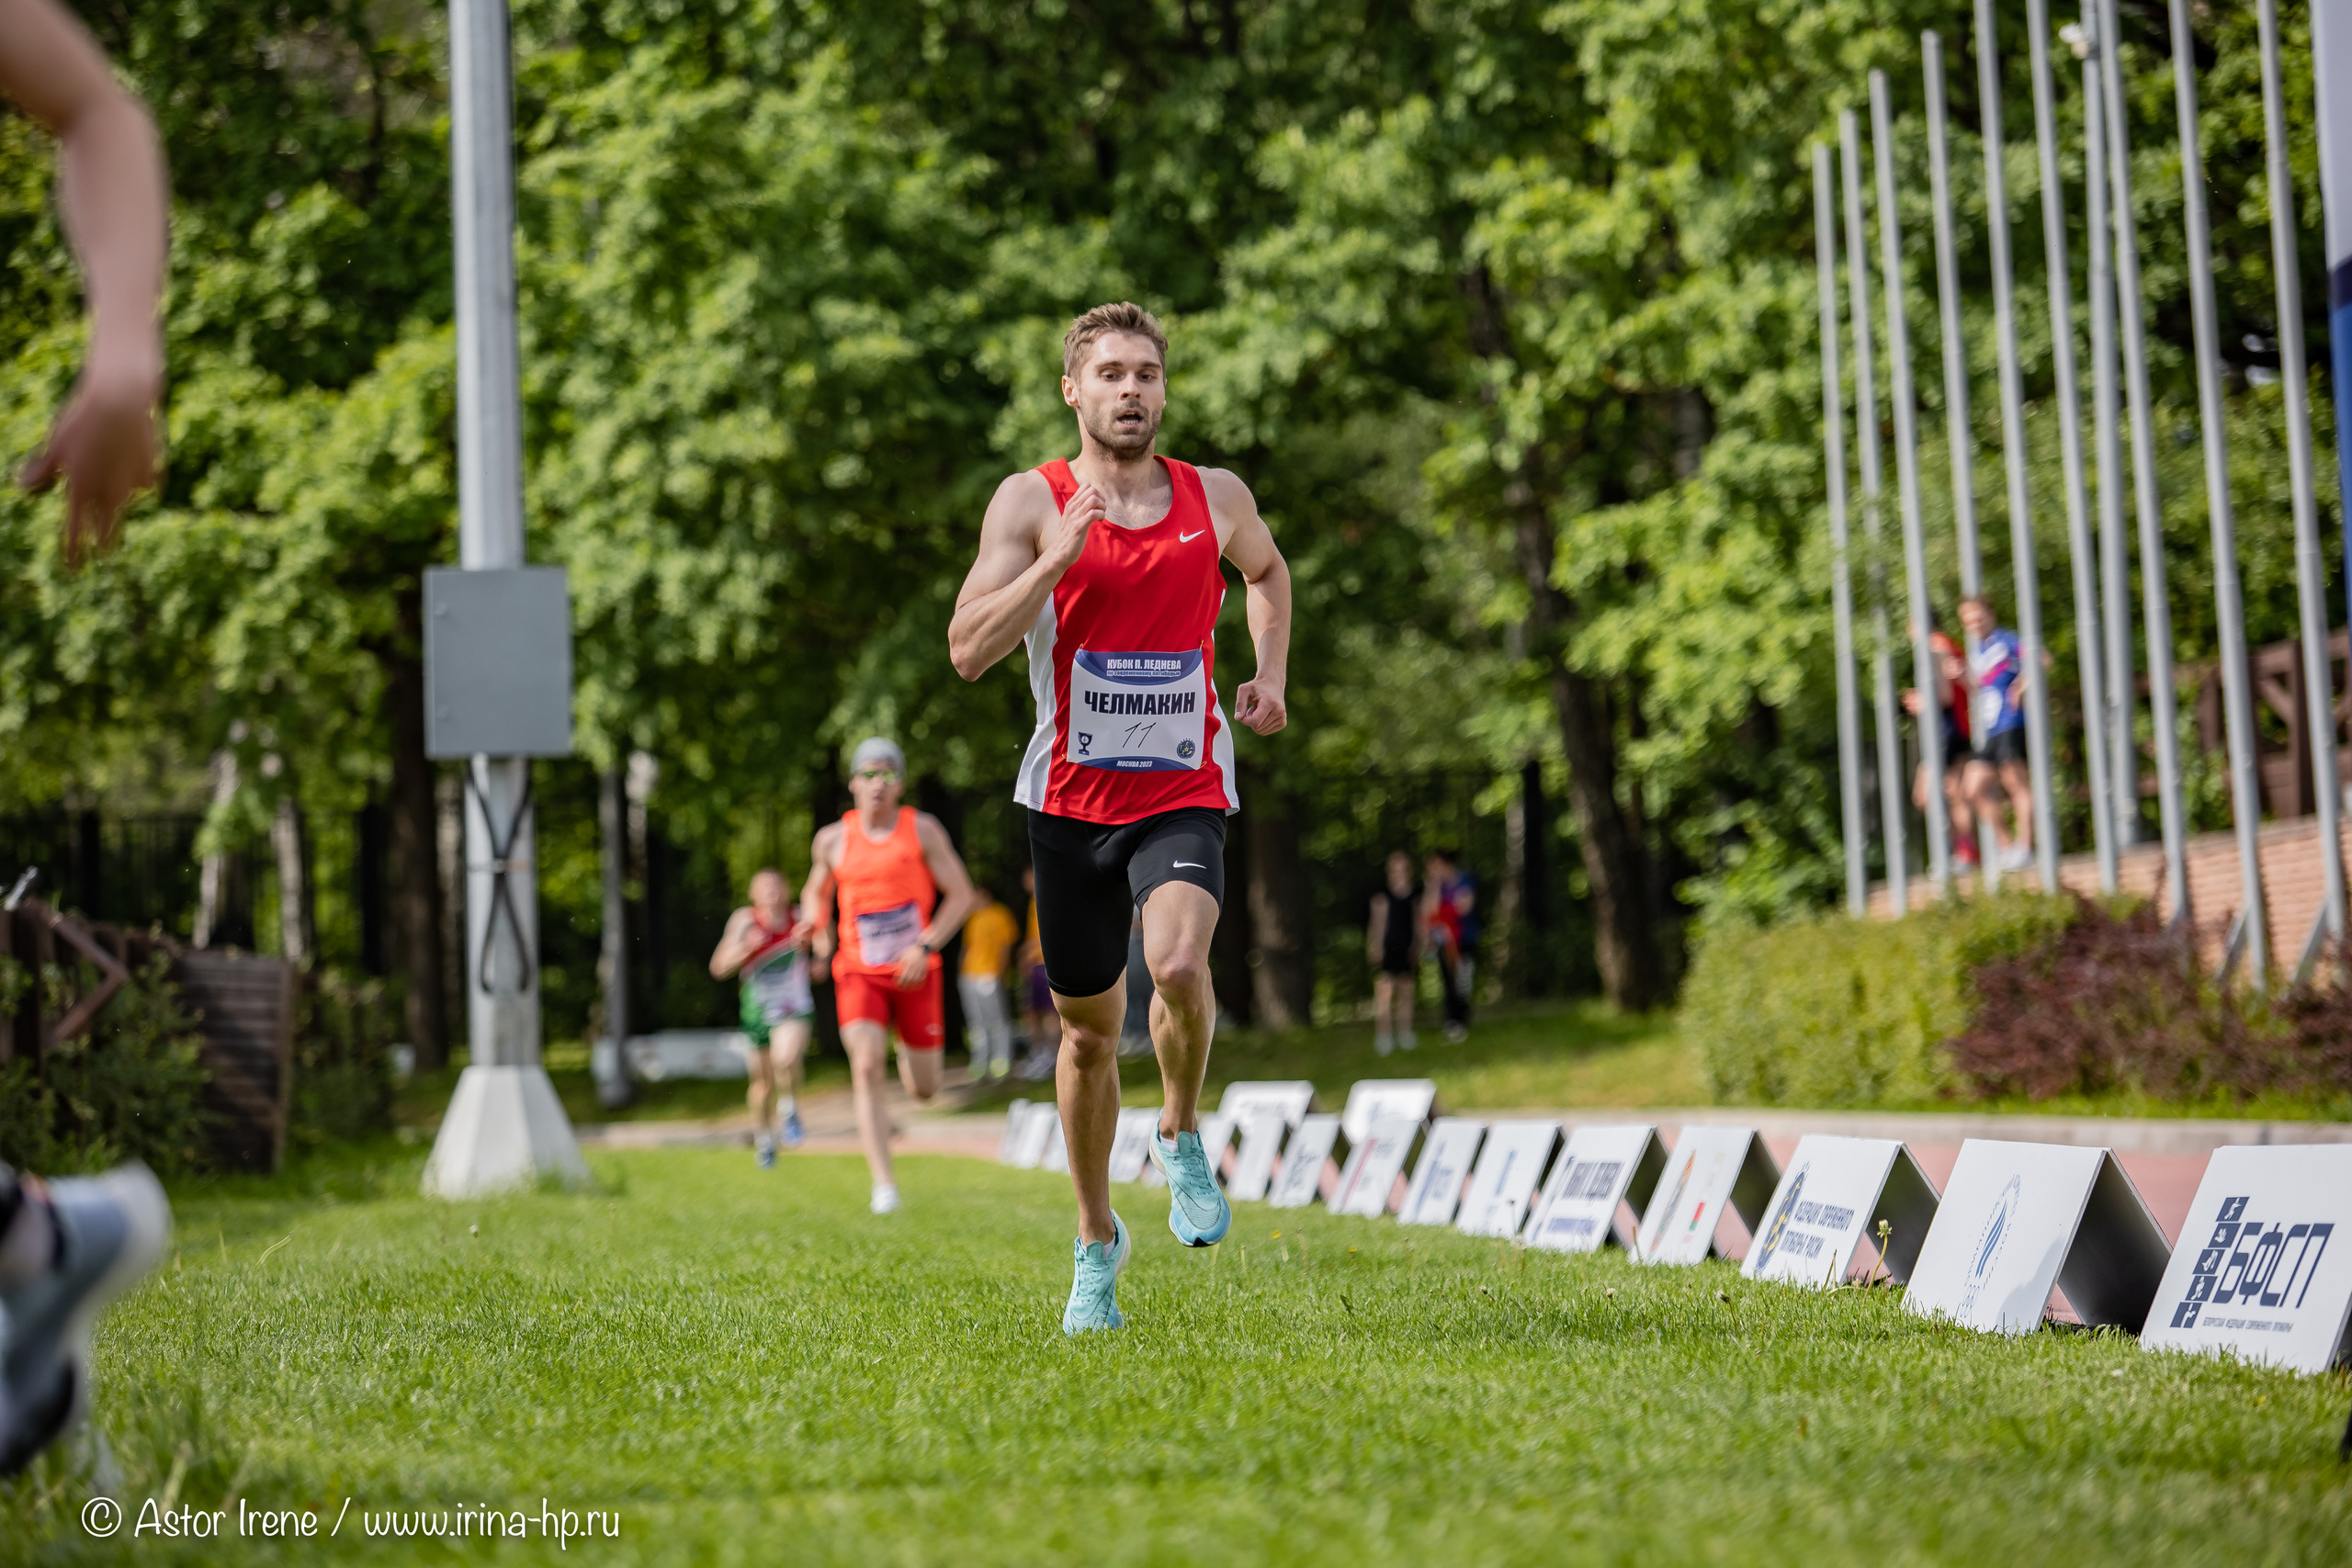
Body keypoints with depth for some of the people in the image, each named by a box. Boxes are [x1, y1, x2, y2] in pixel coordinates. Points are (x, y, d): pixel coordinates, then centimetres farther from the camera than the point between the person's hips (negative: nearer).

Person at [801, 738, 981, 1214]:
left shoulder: (923, 829, -3)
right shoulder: (832, 839, 3)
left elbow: (960, 894, -2)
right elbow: (815, 893, 20)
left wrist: (926, 946, -15)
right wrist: (817, 925, -3)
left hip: (915, 975, 0)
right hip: (859, 973, 0)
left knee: (924, 1090, 7)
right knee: (867, 1066, -23)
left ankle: (910, 1057, 47)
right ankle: (884, 1184, -26)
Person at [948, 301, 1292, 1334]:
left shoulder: (1217, 498, 3)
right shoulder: (1031, 502, -4)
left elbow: (1265, 571, 27)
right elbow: (968, 650, -14)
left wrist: (1270, 677, 12)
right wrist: (1062, 553, -22)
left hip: (1184, 795, 0)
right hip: (1070, 800, 0)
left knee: (1178, 963, -29)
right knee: (1088, 1029, 10)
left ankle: (1181, 1138, 1)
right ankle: (1096, 1239, 31)